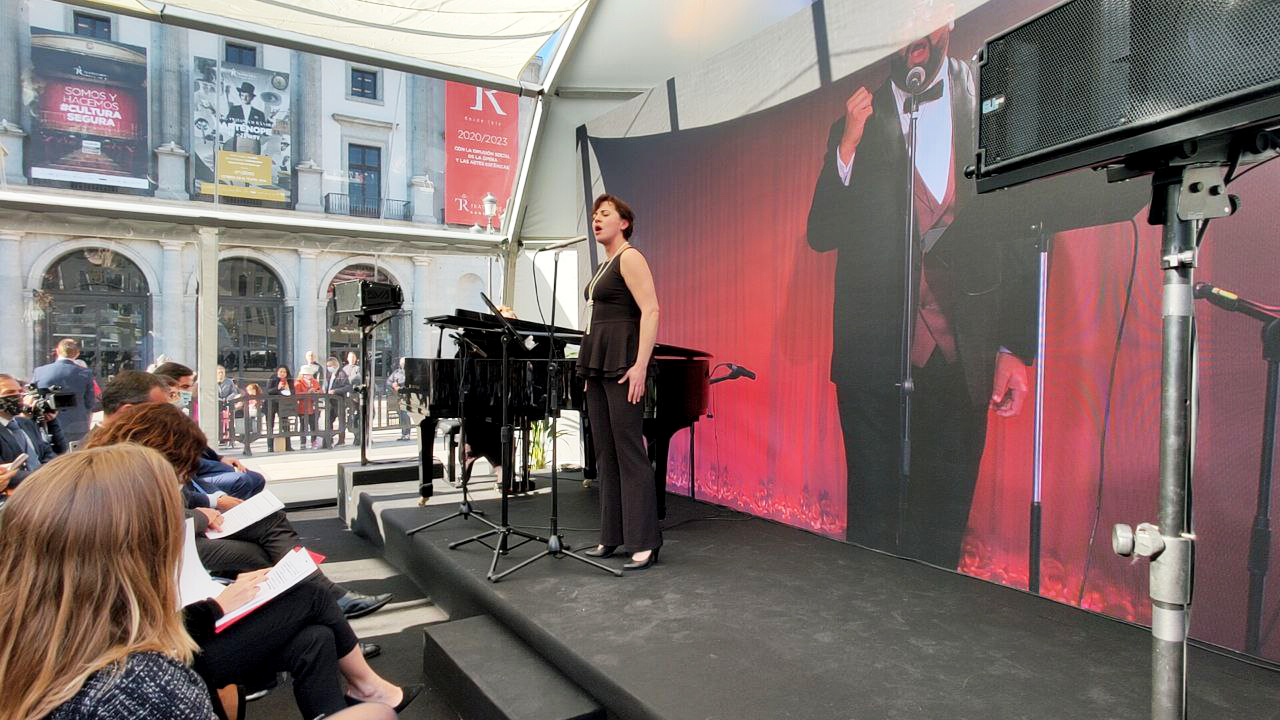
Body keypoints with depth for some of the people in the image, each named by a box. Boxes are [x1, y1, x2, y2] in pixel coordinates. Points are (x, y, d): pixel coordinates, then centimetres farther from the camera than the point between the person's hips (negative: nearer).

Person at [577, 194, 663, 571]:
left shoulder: (629, 257, -6)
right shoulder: (605, 265, 21)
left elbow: (651, 311, -17)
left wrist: (640, 365, -25)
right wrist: (591, 371, 19)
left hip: (622, 363, -10)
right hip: (599, 363, 10)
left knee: (629, 451, -8)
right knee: (605, 452, 10)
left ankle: (645, 542, -1)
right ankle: (613, 537, 18)